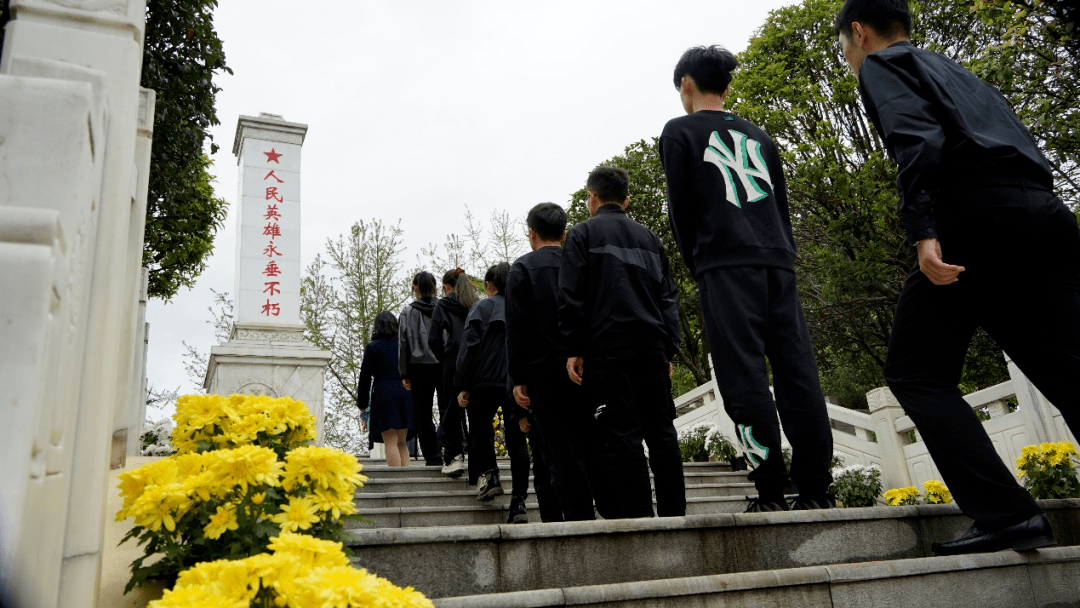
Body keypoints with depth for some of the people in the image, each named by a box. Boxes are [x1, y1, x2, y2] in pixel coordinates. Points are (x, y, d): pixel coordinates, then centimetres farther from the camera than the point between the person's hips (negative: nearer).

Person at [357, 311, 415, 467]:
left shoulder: (373, 347, 2)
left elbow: (365, 377, 1)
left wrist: (362, 403, 9)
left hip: (384, 394, -4)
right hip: (406, 394, 4)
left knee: (391, 443, -3)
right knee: (401, 442, 12)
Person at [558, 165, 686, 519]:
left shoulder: (582, 234, 5)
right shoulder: (649, 238, 20)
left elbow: (571, 296, -4)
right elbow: (668, 297, 16)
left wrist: (574, 350, -4)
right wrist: (669, 350, 16)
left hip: (608, 347, -5)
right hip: (653, 346, 5)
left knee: (620, 434, -6)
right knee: (661, 430, 8)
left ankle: (637, 516, -10)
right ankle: (674, 513, 10)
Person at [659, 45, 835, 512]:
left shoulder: (679, 131, 8)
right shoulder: (757, 136, 25)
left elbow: (681, 210, 2)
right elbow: (781, 205, 21)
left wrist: (697, 268, 10)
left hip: (725, 265, -6)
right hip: (776, 262, 6)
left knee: (745, 378, -8)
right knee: (797, 373, 1)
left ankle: (771, 493, -9)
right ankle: (815, 490, 2)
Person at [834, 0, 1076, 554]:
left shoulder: (881, 65, 10)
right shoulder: (957, 72, 34)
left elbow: (916, 138, -12)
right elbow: (1022, 146, 26)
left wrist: (922, 231, -21)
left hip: (977, 217, -8)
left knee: (916, 371, -1)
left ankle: (1005, 515, -10)